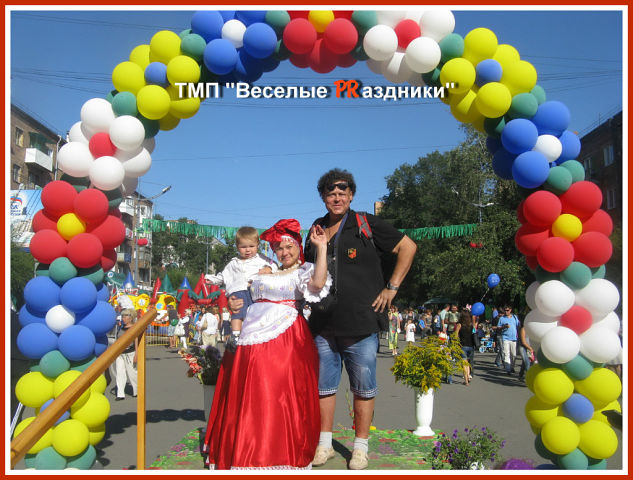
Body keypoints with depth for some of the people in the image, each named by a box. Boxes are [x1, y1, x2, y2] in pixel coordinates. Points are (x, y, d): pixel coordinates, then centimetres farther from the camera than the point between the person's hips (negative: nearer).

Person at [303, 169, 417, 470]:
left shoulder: (367, 225, -1)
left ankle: (360, 448, 16)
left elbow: (407, 247, 1)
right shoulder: (316, 230, 13)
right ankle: (325, 445, 23)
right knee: (324, 386, 10)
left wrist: (391, 287, -3)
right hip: (323, 326, 4)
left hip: (361, 324, -4)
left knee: (363, 388, 4)